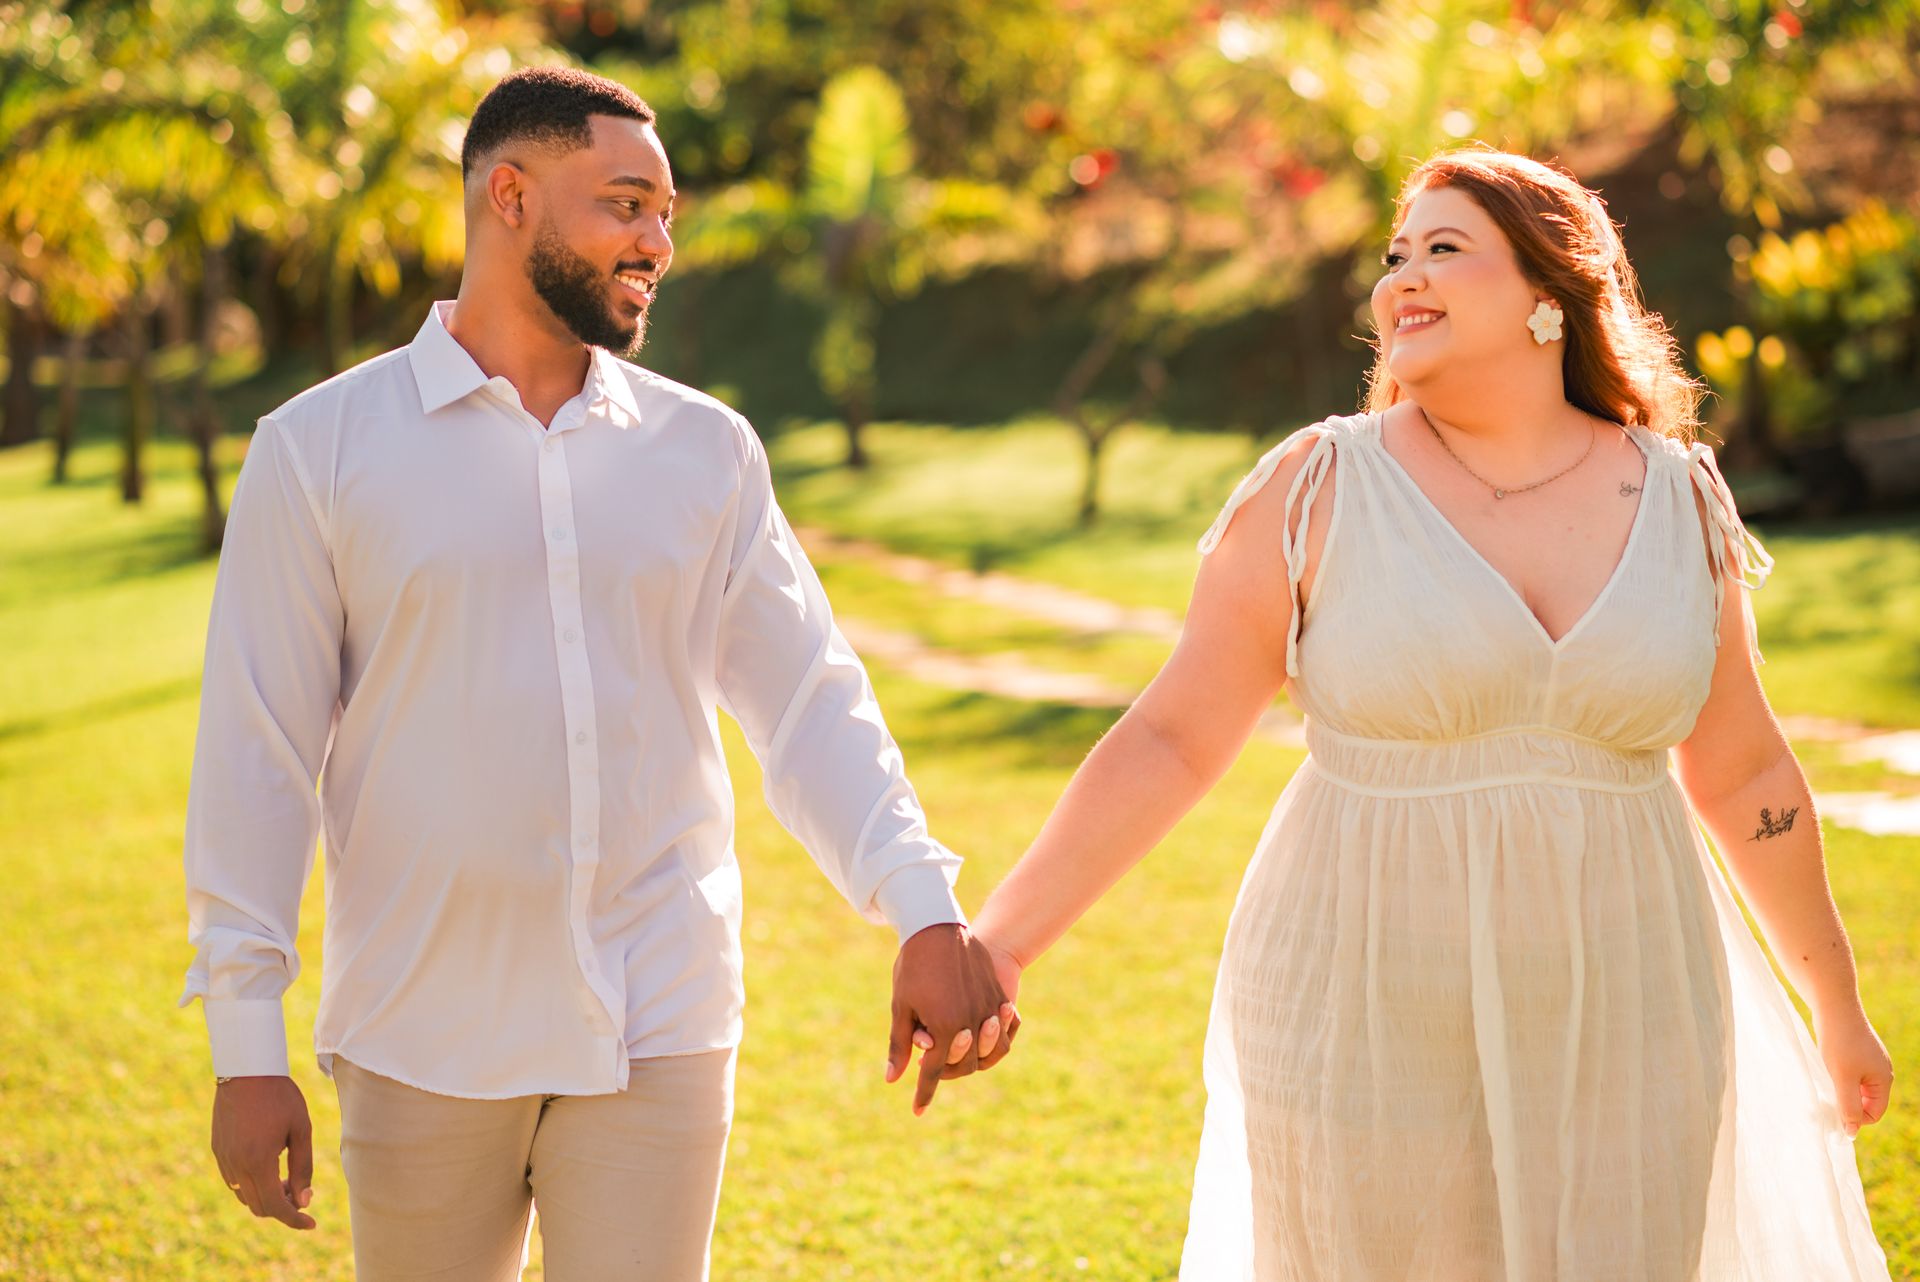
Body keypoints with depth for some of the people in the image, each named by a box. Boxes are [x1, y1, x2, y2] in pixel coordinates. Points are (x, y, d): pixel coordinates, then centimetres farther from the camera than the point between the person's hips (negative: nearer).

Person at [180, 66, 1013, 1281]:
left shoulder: (706, 452, 6)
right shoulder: (319, 450, -2)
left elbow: (813, 703, 3)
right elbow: (256, 755, -2)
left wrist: (927, 911, -13)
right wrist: (247, 1051, -6)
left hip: (659, 1037, 1)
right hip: (425, 1042, -1)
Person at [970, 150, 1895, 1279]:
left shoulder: (1676, 501, 2)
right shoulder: (1315, 493, -6)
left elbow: (1743, 772, 11)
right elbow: (1172, 739, -5)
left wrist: (1840, 1011, 18)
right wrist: (1001, 944, -13)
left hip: (1611, 1040, 2)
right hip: (1373, 1043, -2)